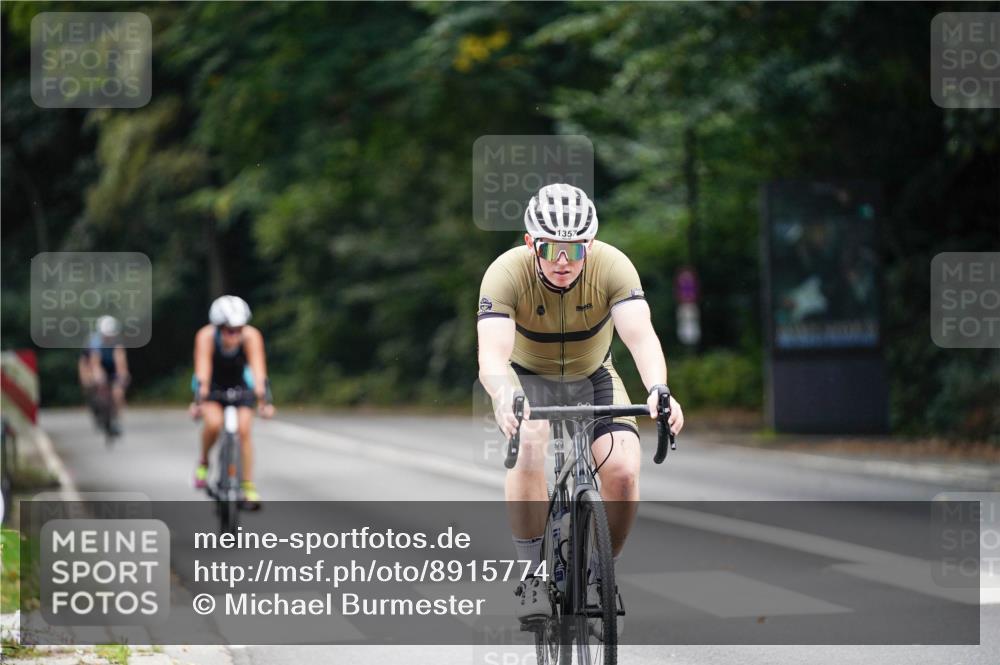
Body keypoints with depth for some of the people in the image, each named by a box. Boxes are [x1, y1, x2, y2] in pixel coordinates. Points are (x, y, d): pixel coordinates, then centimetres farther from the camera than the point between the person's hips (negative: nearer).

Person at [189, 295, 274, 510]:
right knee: (214, 423, -28)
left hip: (240, 384, 1)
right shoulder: (206, 336, -32)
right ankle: (203, 462, 0)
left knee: (244, 430, -18)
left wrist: (263, 400, -50)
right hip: (213, 385, -1)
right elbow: (202, 372, -40)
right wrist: (199, 401, -53)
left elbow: (258, 370, -38)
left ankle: (249, 487, -9)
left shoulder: (251, 336, -30)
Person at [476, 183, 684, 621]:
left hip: (593, 377, 2)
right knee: (528, 454, -33)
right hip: (528, 379, -1)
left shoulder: (613, 267, -27)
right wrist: (505, 399, -63)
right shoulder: (507, 273, -30)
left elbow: (641, 336, -39)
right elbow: (492, 353, -42)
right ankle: (532, 577, -19)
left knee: (623, 471, -21)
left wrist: (658, 389, -59)